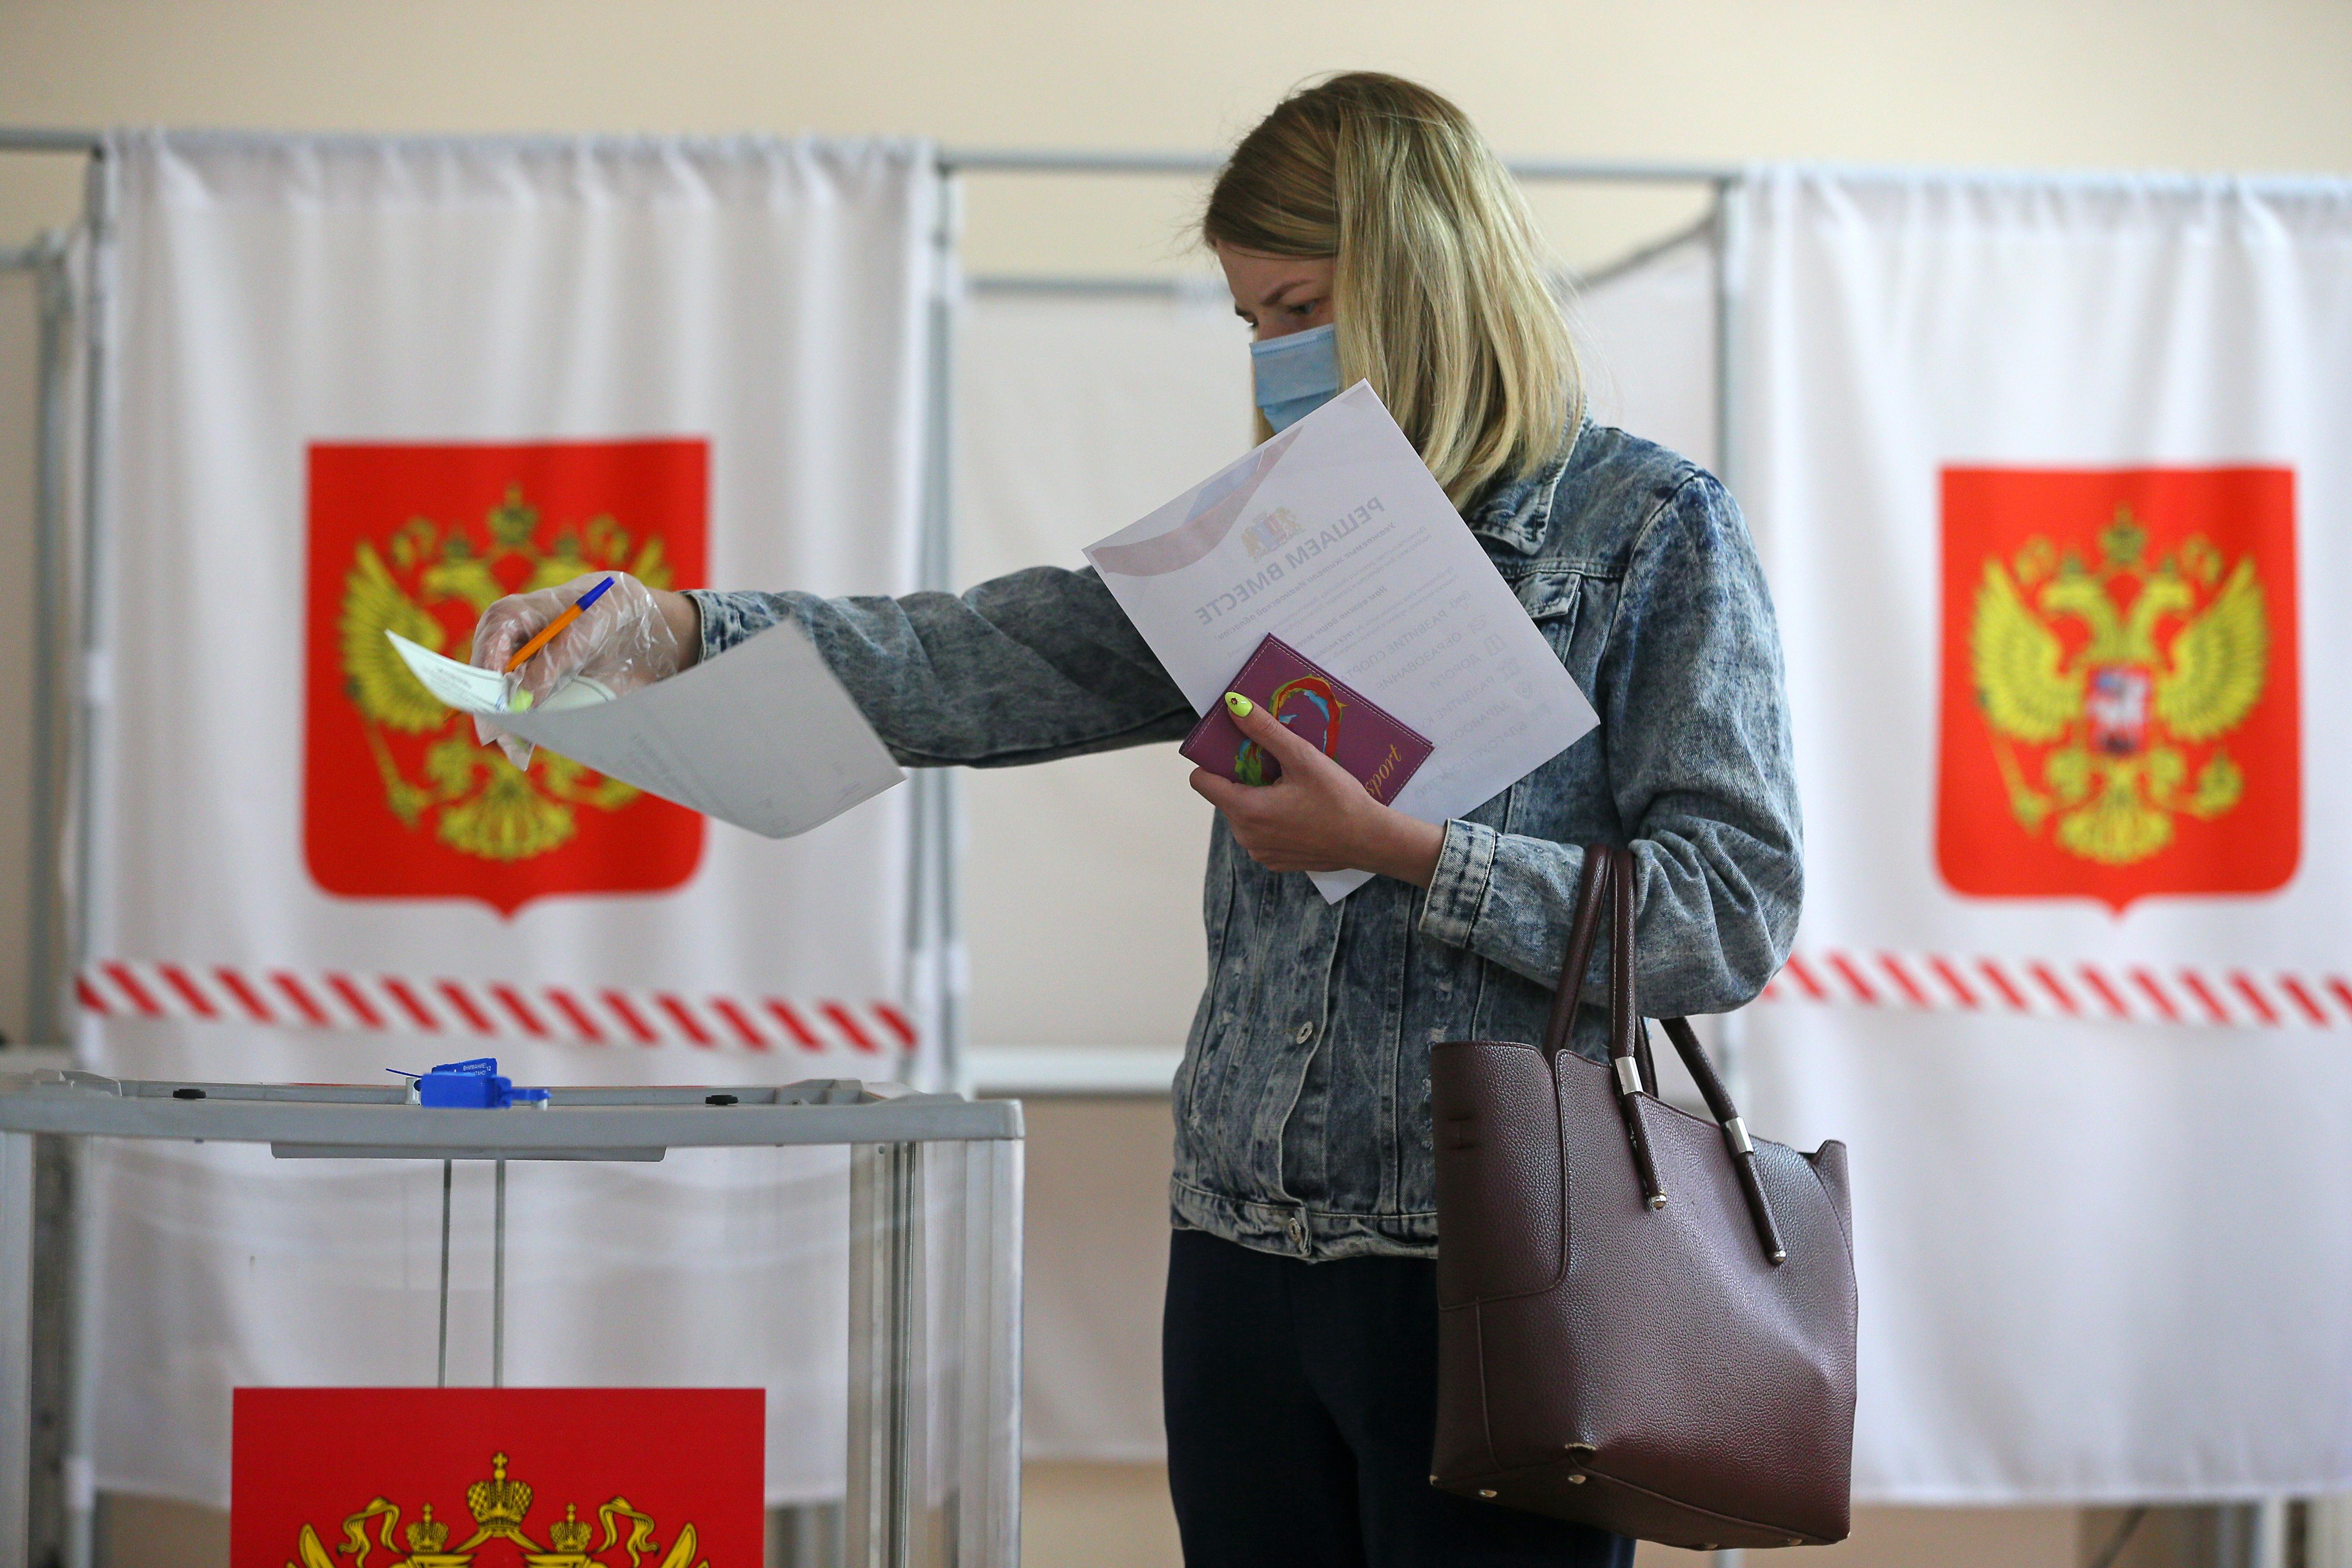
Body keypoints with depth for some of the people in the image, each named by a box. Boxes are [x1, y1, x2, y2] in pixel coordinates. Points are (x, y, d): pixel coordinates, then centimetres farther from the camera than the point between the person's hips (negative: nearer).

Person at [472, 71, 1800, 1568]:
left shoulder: (1656, 531, -2)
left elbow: (1736, 910, -10)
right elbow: (998, 665, 7)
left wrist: (1403, 851, -16)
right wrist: (676, 629, -4)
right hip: (1249, 1258, 5)